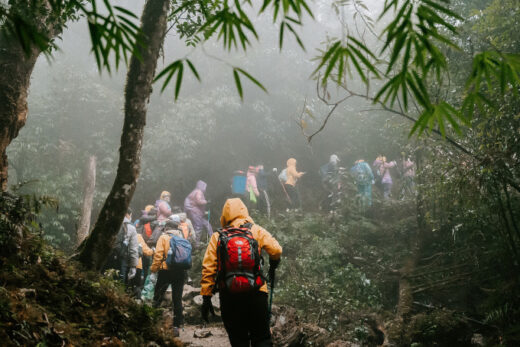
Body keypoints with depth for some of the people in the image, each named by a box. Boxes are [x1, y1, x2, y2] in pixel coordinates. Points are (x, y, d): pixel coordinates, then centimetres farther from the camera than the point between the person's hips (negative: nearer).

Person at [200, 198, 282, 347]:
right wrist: (273, 265, 15)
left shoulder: (217, 237, 6)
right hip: (255, 293, -1)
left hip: (228, 296, 1)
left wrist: (206, 297, 2)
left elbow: (208, 268, 1)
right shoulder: (256, 231, 4)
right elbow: (276, 250, -7)